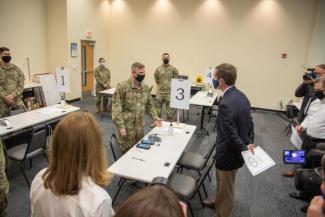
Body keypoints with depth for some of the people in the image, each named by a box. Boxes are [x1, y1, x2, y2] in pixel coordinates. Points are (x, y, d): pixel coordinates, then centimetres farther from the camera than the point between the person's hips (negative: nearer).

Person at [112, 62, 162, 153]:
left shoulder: (145, 87, 6)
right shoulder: (122, 87, -12)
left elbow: (149, 105, 17)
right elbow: (116, 108, -15)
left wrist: (155, 118, 5)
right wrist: (121, 126, -20)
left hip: (140, 127, 6)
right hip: (127, 127, -5)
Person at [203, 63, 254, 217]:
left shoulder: (226, 104, -32)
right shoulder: (241, 96, -1)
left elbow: (231, 135, -27)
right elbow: (249, 122, 6)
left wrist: (244, 150, -12)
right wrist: (249, 143, 3)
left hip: (229, 154, -9)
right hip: (236, 151, 9)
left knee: (225, 187, 15)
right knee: (223, 183, 30)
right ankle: (218, 203, 54)